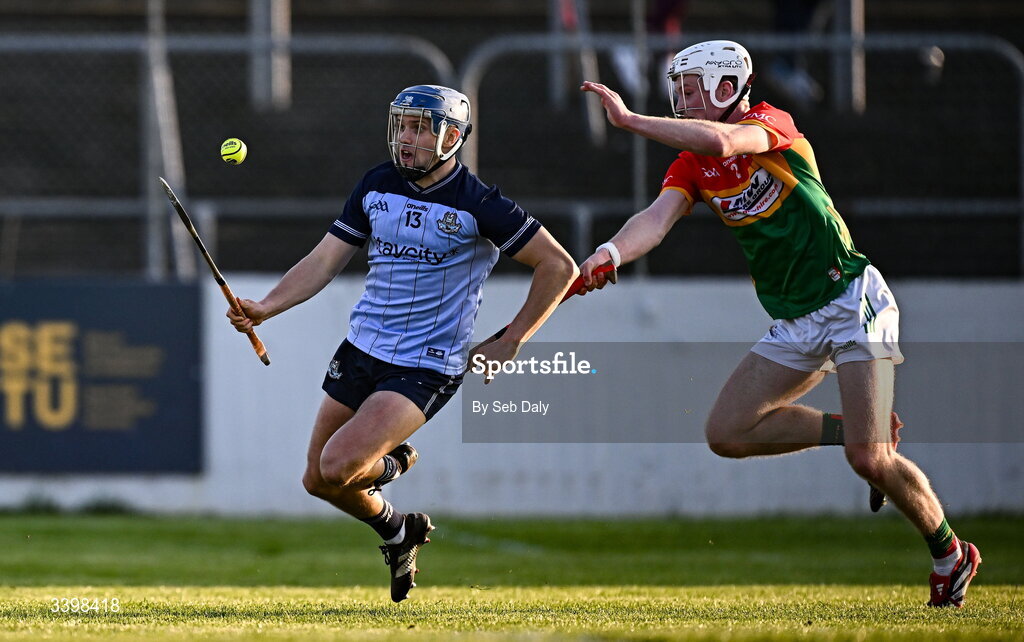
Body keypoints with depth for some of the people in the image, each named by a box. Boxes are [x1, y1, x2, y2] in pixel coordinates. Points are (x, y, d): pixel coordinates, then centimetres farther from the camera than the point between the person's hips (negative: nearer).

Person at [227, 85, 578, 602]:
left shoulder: (478, 205, -13)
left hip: (425, 368, -6)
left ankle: (392, 464, 13)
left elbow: (559, 267, -8)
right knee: (317, 481, 8)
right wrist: (265, 307, -9)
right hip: (361, 348, 6)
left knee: (337, 467, -21)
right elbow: (326, 259, 5)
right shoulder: (378, 185, 4)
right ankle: (397, 532, 34)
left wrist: (509, 344, -7)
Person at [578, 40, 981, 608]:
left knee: (870, 461, -14)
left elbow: (720, 142, -32)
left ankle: (948, 552, 9)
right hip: (795, 324, 7)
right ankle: (851, 429, 11)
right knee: (726, 434, -4)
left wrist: (629, 120, -28)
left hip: (851, 301, -7)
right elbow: (657, 219, -10)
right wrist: (610, 253, -30)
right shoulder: (691, 167, 8)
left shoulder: (771, 124, -10)